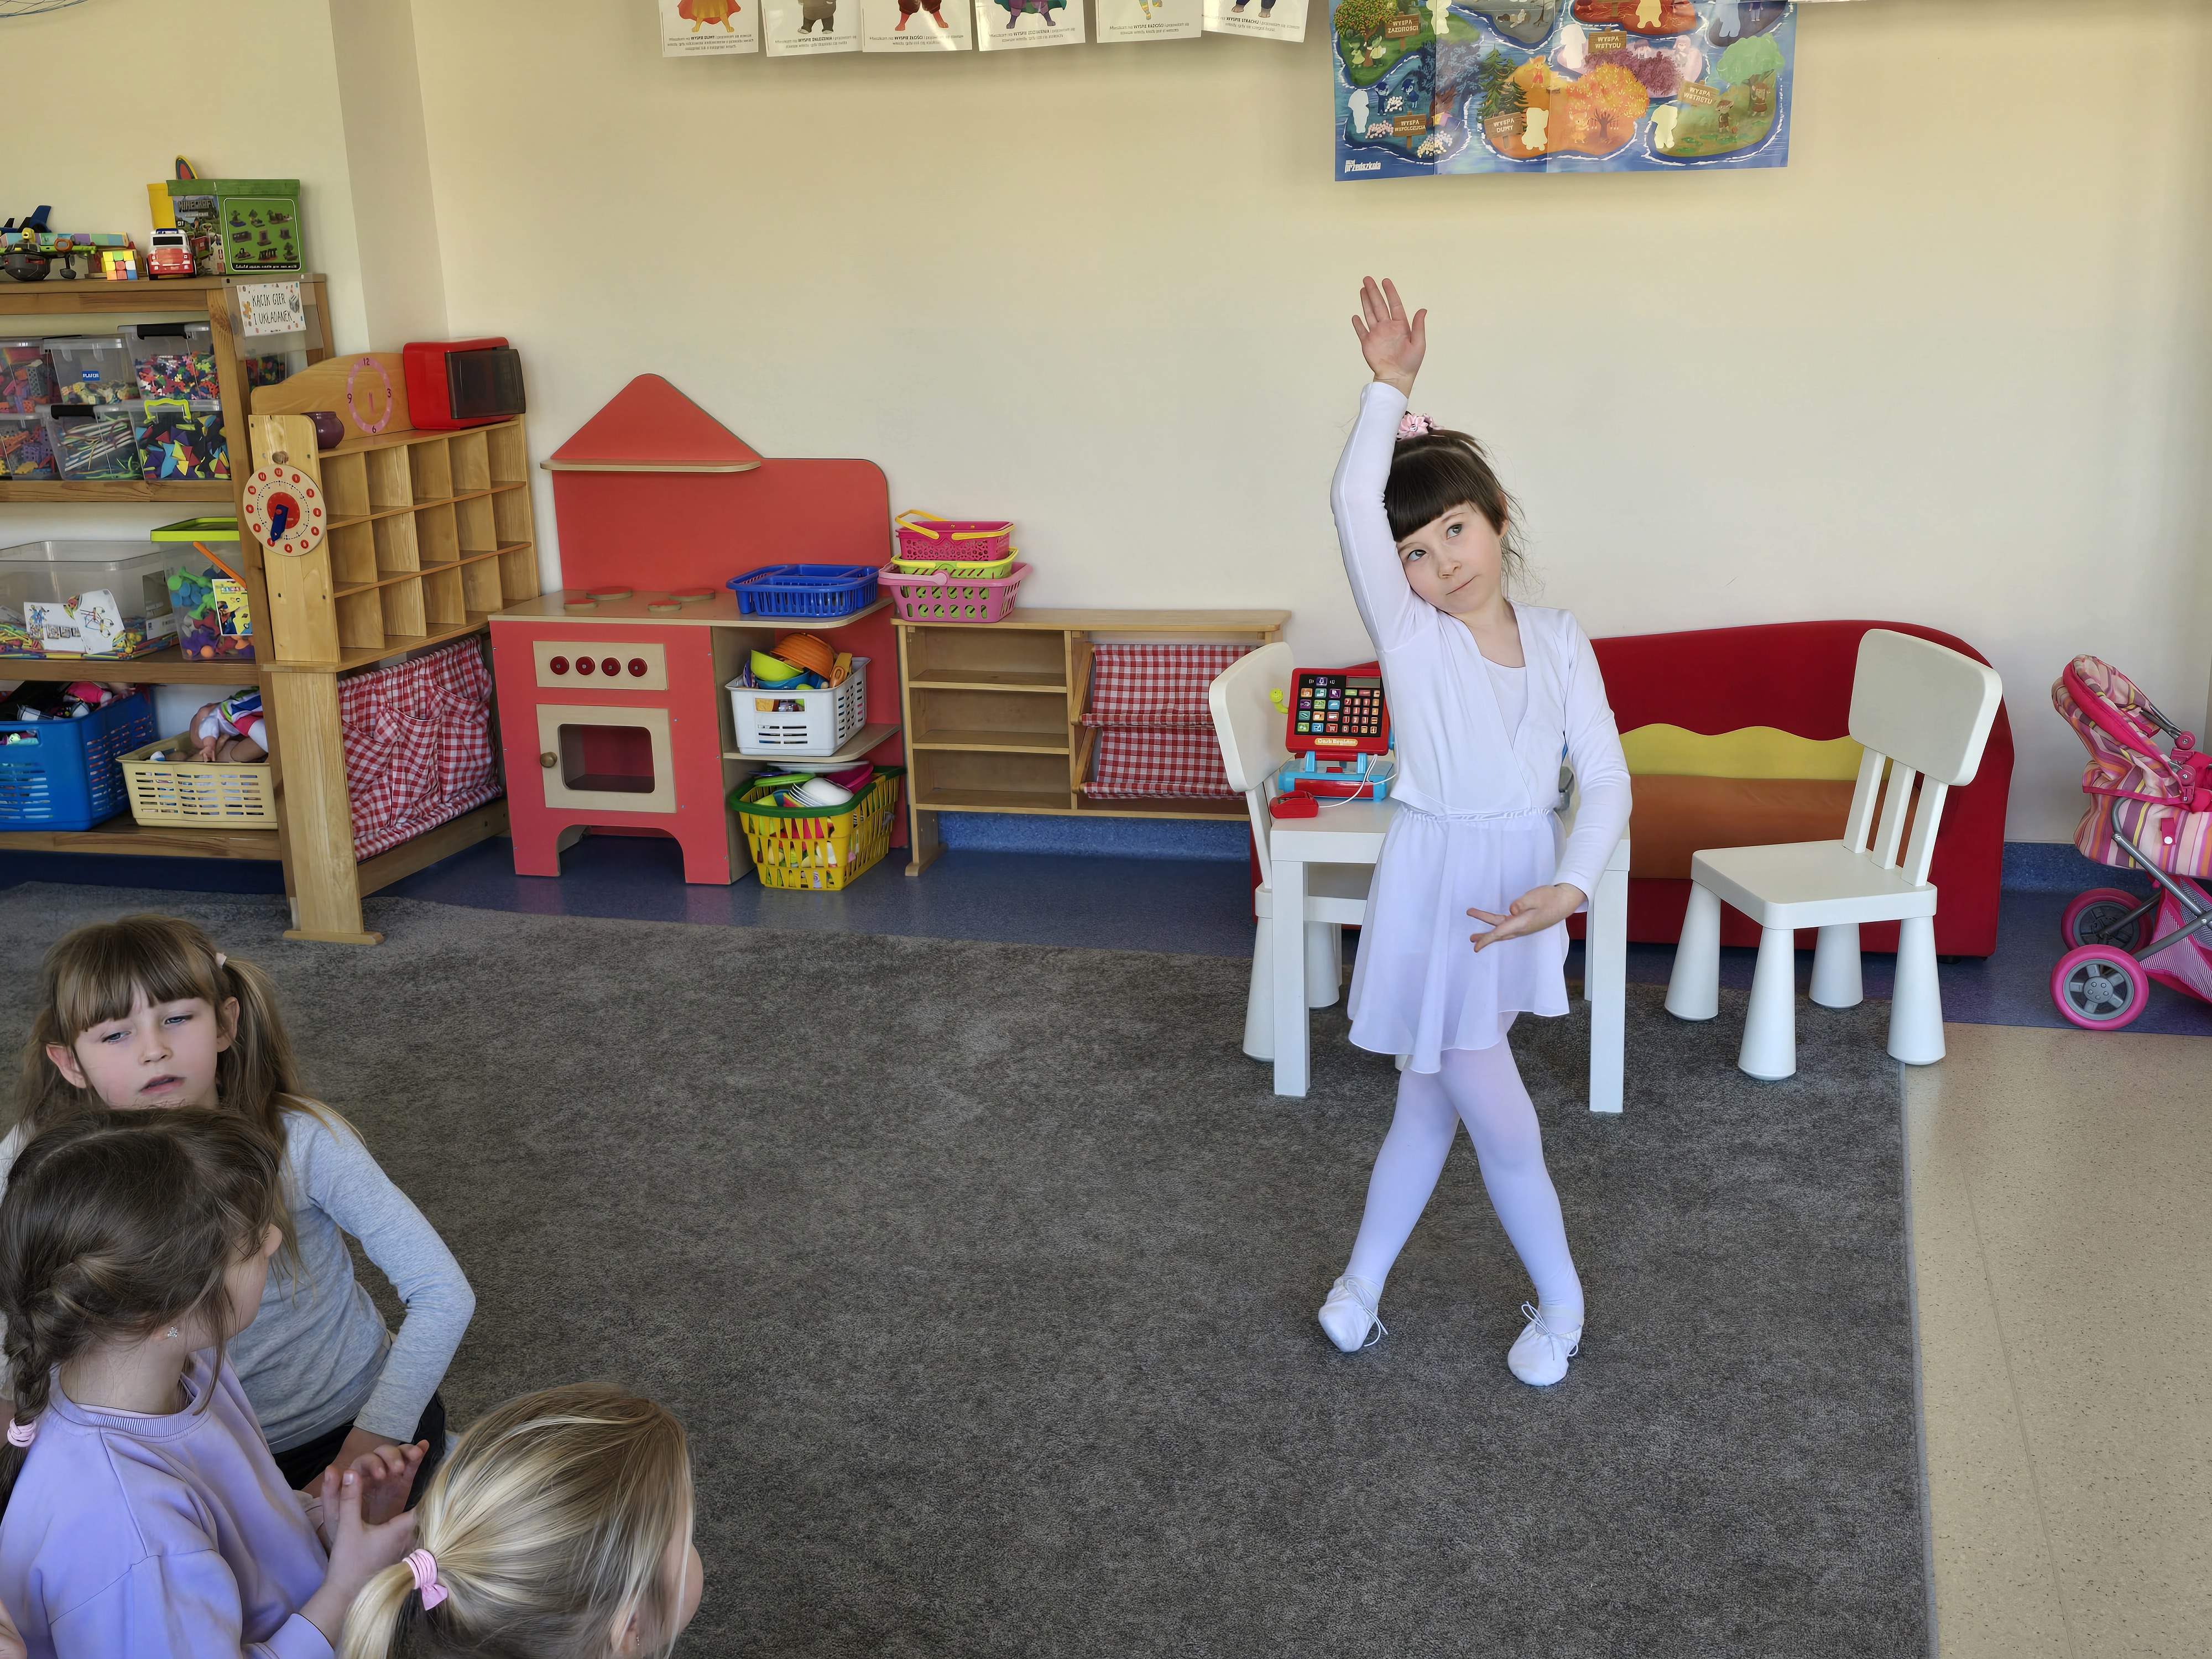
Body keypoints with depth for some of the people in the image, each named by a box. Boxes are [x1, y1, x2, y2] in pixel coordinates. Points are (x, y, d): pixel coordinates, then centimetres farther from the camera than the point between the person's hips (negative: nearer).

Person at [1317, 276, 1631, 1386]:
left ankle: (1362, 1279, 31)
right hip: (1435, 890, -4)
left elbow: (1607, 779, -1)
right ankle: (1561, 1301, 22)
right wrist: (1388, 386, -27)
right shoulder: (1408, 633, -7)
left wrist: (1570, 885, -16)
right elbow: (1354, 502, -23)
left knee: (1433, 1100, 14)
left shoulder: (1559, 642, 3)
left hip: (1523, 892, 4)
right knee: (1497, 1116, 0)